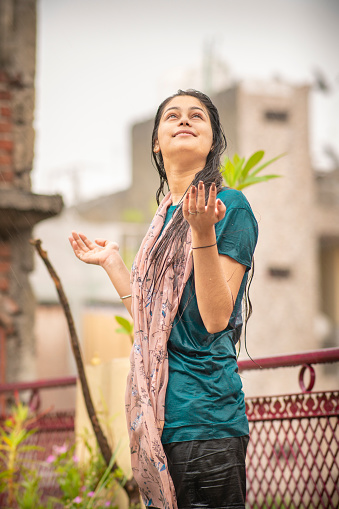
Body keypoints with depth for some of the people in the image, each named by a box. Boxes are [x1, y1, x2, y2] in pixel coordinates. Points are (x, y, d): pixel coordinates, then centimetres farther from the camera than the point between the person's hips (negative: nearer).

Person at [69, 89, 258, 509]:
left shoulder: (229, 205, -6)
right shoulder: (164, 217, 15)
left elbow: (216, 320, -15)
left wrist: (203, 234, -25)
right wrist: (110, 261, 23)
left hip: (204, 417, -7)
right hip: (158, 419, 8)